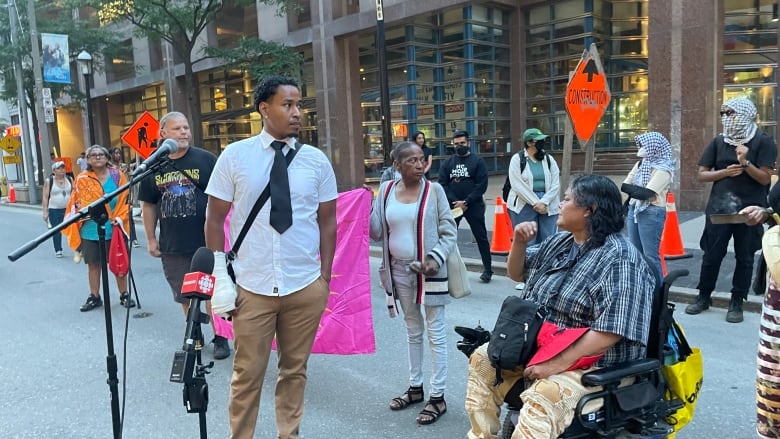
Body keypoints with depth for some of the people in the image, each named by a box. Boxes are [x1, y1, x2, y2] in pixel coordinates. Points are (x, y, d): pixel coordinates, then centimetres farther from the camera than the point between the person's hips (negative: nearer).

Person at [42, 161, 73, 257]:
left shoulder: (69, 180, 5)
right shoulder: (49, 181, -2)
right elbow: (45, 197, -3)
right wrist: (45, 212, -7)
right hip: (54, 210, -2)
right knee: (56, 231, 2)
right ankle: (58, 250, 12)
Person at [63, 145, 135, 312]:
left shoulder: (117, 176, -1)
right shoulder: (82, 179, 0)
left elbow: (125, 200, 1)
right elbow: (75, 203, 5)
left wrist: (120, 218, -10)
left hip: (113, 229, -1)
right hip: (90, 231, 1)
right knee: (93, 264, 11)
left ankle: (124, 295, 20)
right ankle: (94, 297, 24)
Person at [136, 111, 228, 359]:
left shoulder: (206, 159, -5)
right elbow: (148, 205, 11)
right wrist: (151, 239, 9)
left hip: (206, 242, -3)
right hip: (172, 246, 3)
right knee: (185, 296, 15)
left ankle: (220, 338, 16)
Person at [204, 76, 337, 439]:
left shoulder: (316, 160, 2)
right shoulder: (234, 156, -2)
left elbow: (327, 221, 7)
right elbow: (214, 219, 2)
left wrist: (325, 277, 4)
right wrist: (219, 275, -1)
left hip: (306, 286, 2)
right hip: (251, 287, -1)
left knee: (295, 370, 15)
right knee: (247, 374, 10)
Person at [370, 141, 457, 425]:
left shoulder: (434, 190, -9)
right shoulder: (386, 190, 1)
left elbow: (449, 233, -7)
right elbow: (377, 233, 3)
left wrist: (435, 259, -21)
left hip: (429, 270, -4)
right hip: (400, 270, 4)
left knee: (435, 333, 3)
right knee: (412, 330, 18)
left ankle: (438, 397, 14)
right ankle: (415, 387, 32)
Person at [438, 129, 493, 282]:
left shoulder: (477, 161, -1)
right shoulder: (448, 162, 8)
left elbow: (482, 185, -8)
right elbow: (442, 184, 2)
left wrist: (466, 202, -15)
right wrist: (455, 202, -11)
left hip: (473, 206, -3)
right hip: (453, 205, 3)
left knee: (481, 237, 1)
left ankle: (487, 269, 10)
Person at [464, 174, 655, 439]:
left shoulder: (619, 259, -19)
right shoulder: (560, 242, 8)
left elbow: (609, 332, -27)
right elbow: (516, 274, 19)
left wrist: (558, 363, -29)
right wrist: (519, 242, -1)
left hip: (592, 362, -9)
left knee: (542, 398, -35)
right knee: (482, 359, 3)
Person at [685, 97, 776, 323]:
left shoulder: (763, 142, -4)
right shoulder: (718, 141, 5)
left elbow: (765, 178, -11)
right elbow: (702, 174, 3)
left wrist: (745, 163, -24)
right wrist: (725, 172, -12)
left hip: (749, 209, -2)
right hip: (719, 208, 2)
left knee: (744, 257, 6)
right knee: (711, 255, 7)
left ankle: (736, 302, 16)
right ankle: (703, 296, 20)